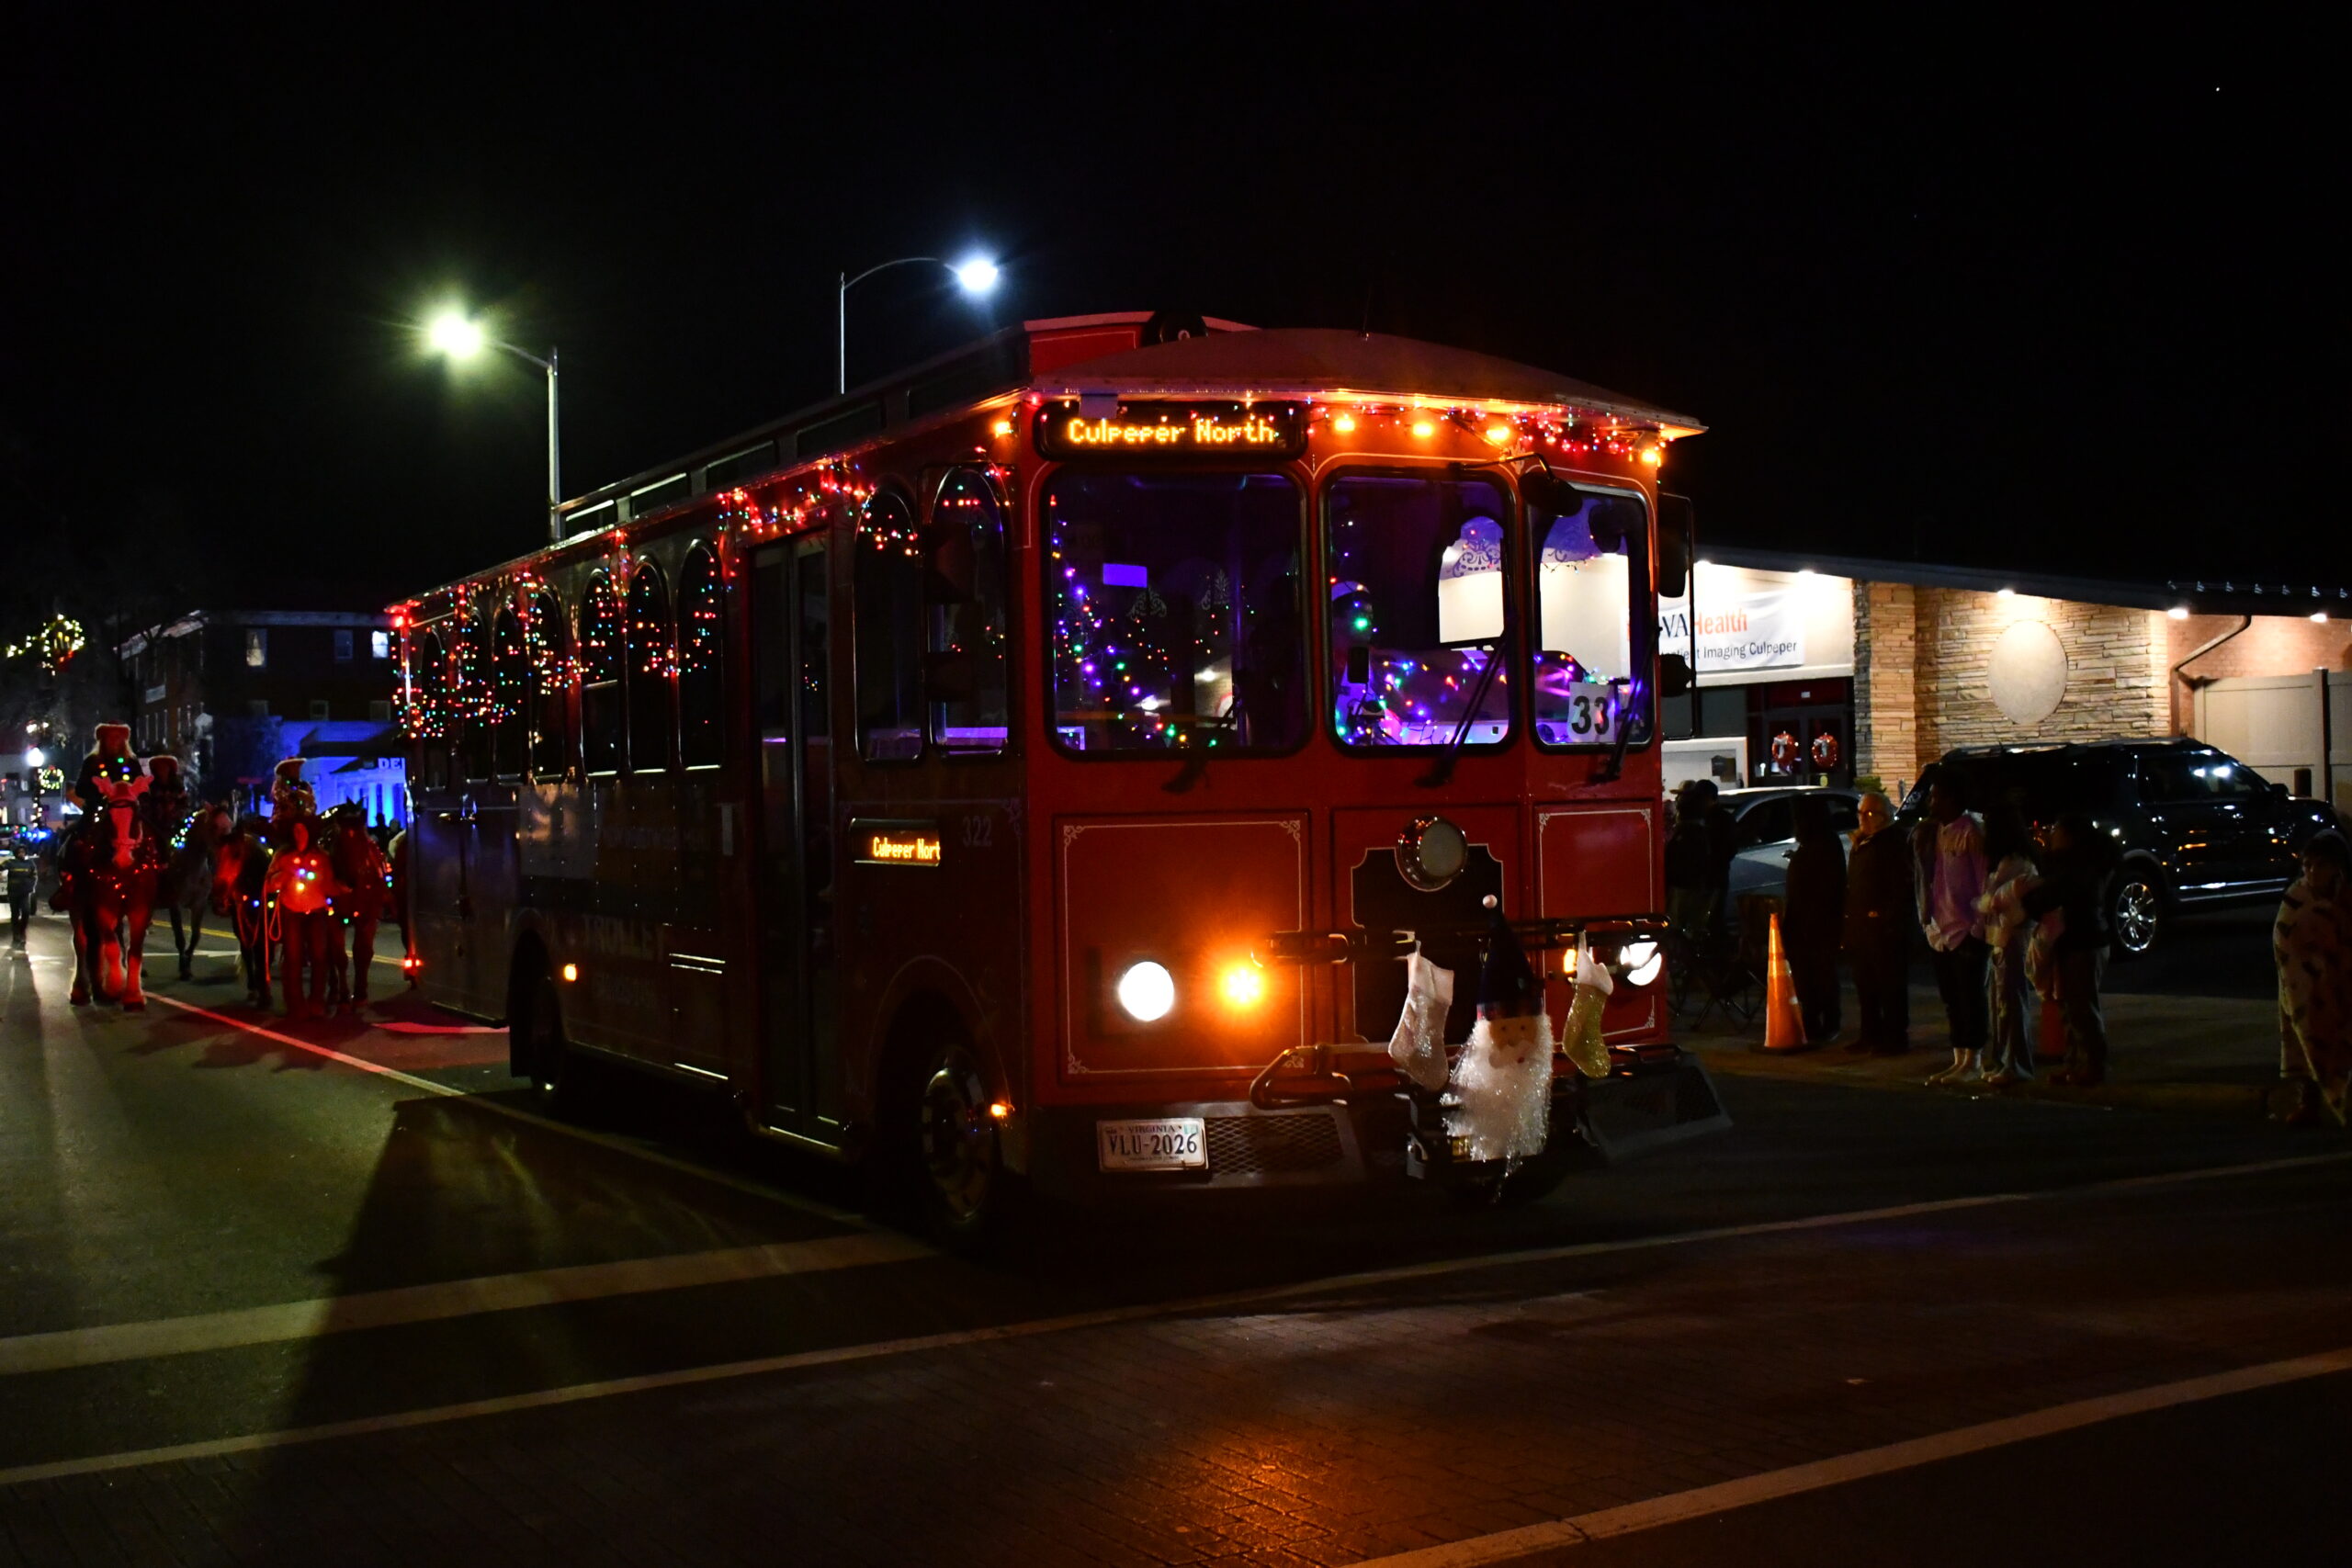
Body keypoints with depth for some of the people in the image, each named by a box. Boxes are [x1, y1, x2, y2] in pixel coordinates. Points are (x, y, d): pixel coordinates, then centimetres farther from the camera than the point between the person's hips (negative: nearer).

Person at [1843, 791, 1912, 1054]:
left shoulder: (1893, 844, -9)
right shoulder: (1860, 844, 18)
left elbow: (1902, 887, -15)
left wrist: (1887, 916, -20)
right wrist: (1849, 920, 15)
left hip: (1884, 926, -9)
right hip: (1859, 926, 9)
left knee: (1890, 985, -3)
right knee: (1864, 984, 13)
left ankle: (1895, 1037, 1)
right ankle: (1871, 1034, 22)